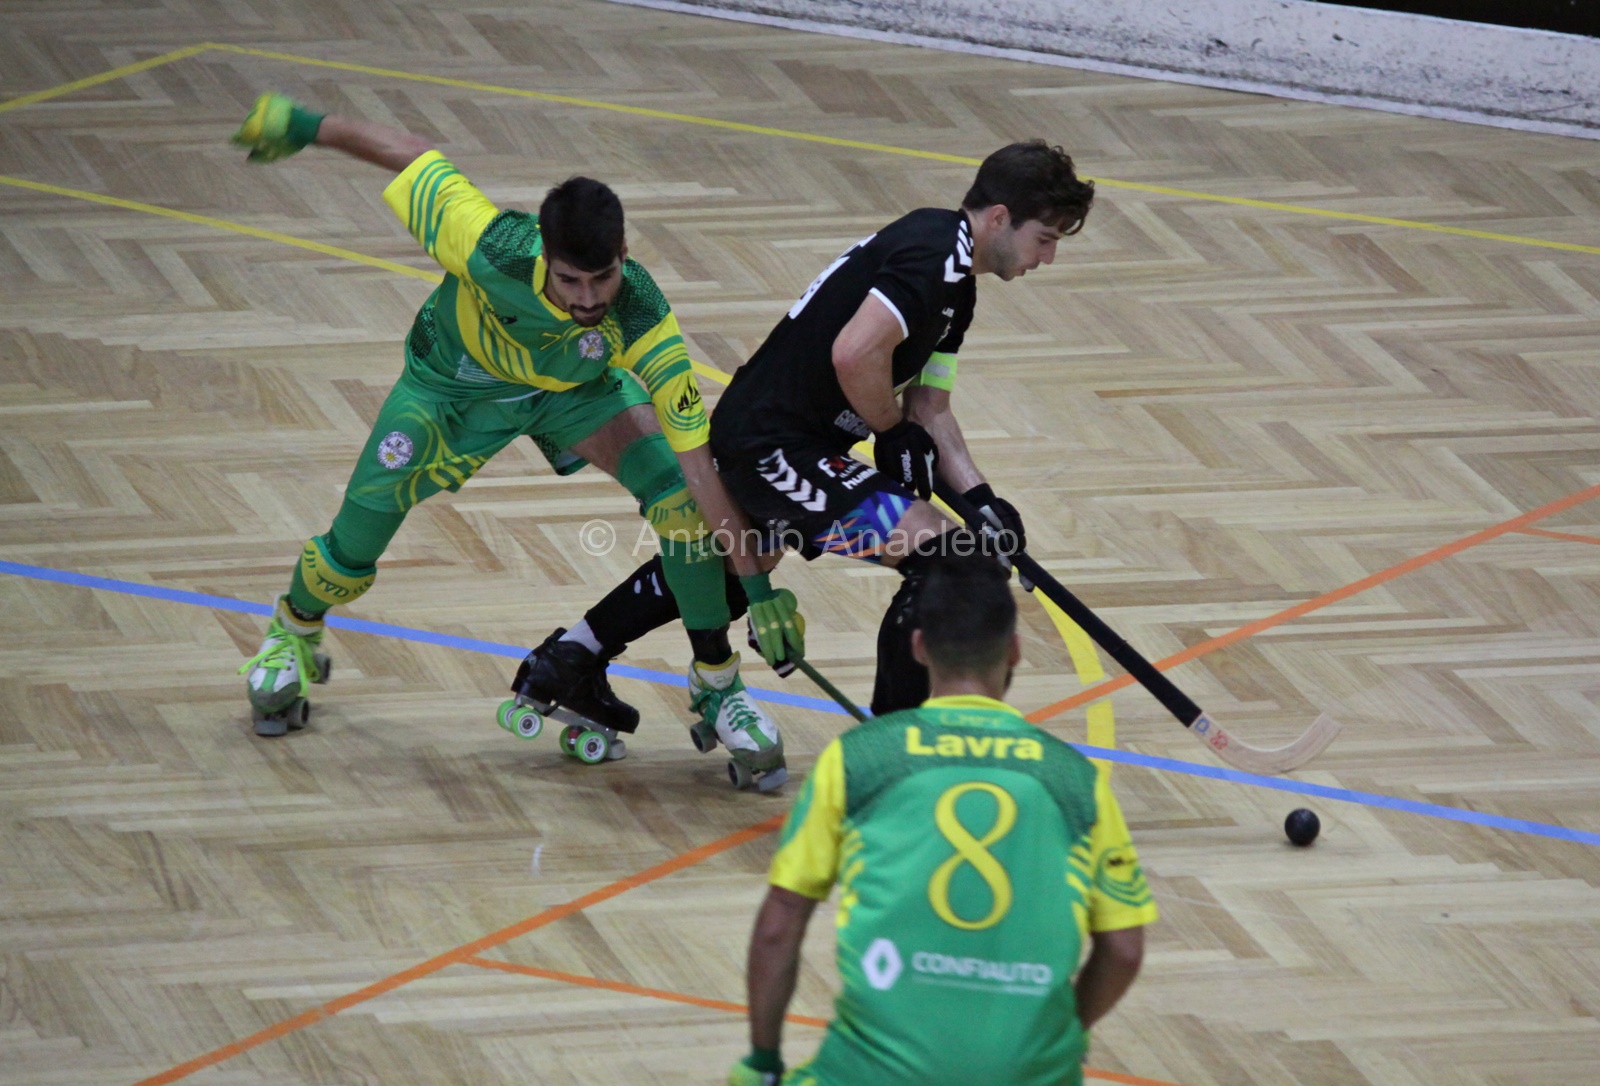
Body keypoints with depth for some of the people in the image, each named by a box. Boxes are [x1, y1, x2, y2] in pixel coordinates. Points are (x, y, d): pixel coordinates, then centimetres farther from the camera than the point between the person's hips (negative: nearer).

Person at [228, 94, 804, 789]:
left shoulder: (641, 319, -39)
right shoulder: (492, 248, -42)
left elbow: (699, 461, -36)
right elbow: (413, 155, -24)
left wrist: (757, 586, -35)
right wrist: (304, 126, -10)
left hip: (575, 390, 0)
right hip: (454, 382, 0)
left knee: (677, 492, -23)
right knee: (351, 555, -5)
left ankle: (718, 690, -7)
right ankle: (293, 632, 33)